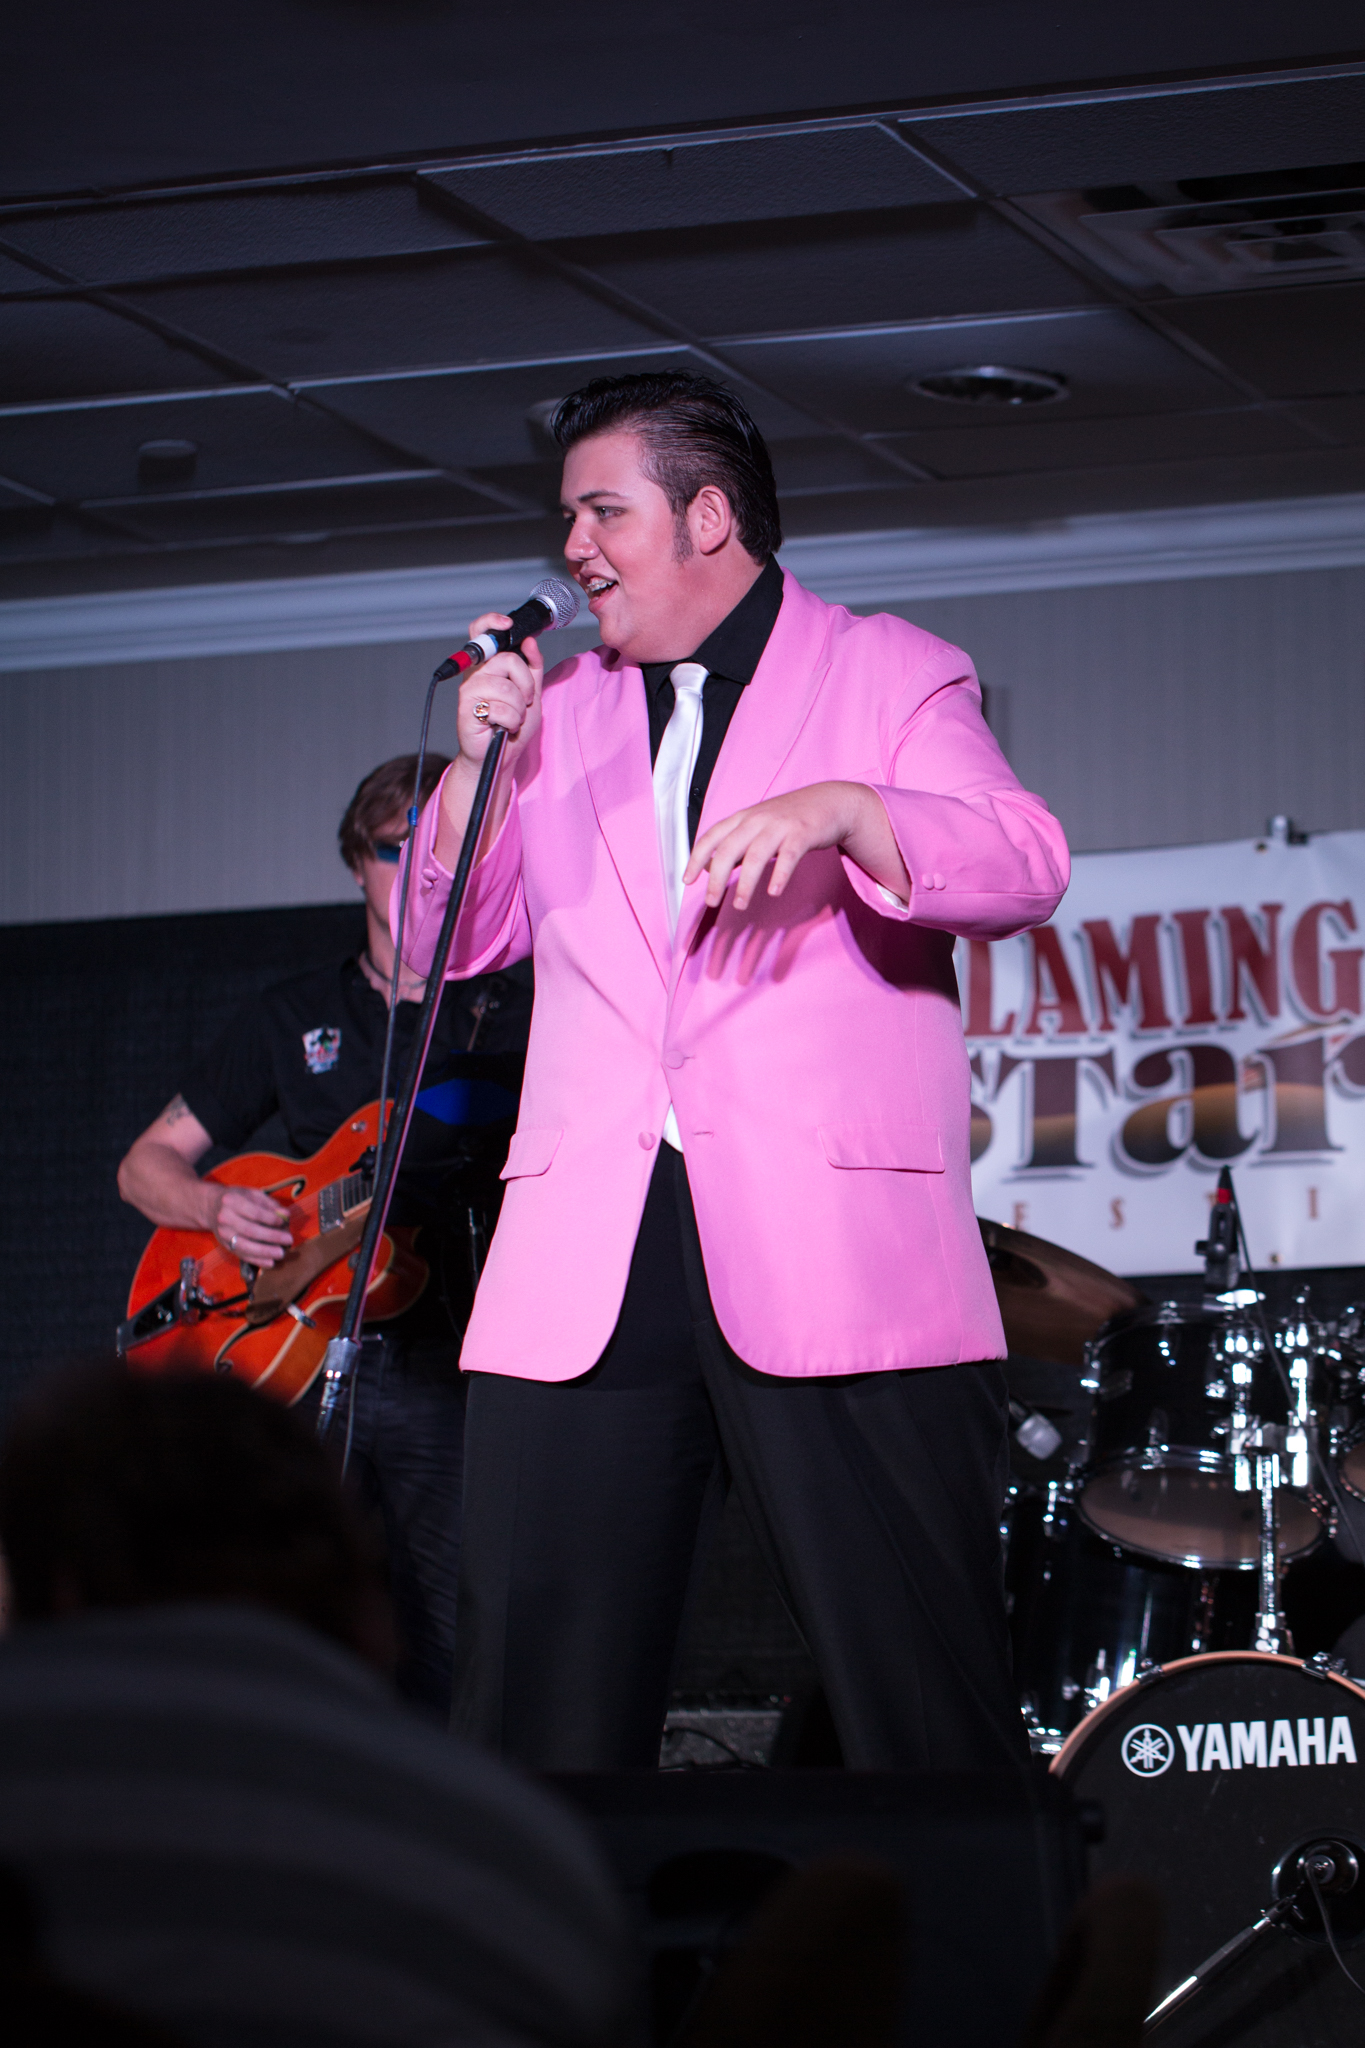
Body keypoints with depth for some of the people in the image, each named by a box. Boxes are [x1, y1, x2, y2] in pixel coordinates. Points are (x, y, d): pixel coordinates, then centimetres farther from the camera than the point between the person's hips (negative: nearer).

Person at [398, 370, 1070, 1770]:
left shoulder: (892, 673, 10)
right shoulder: (560, 712, 23)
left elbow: (1026, 868, -5)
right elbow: (443, 942, 18)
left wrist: (842, 810, -23)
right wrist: (481, 762, 2)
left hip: (834, 1252, -4)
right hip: (583, 1268, 4)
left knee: (923, 1705, -5)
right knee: (533, 1709, -1)